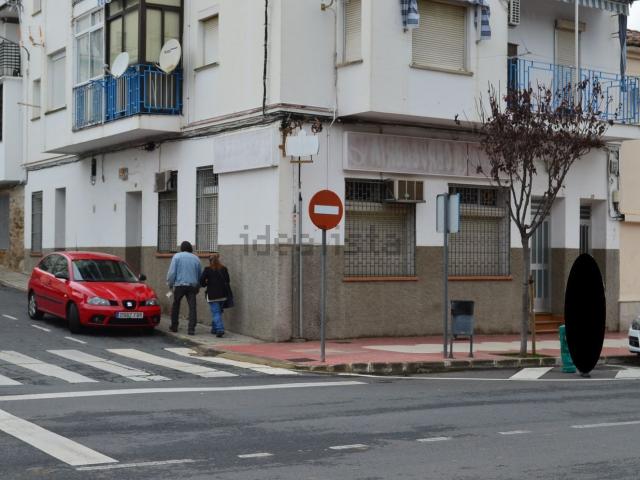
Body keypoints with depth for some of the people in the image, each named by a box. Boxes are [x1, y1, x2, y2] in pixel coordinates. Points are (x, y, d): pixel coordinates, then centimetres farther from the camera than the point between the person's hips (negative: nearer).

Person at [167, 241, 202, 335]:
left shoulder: (177, 256, 0)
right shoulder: (196, 258, 10)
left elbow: (172, 272, -5)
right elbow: (200, 274, 15)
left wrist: (170, 284, 3)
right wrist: (198, 286, 25)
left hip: (179, 285, -2)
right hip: (192, 285, 2)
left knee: (175, 305, 15)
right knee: (192, 307, -2)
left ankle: (174, 326, 21)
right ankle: (191, 329, -9)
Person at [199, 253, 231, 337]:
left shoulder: (207, 270, -10)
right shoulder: (224, 269, 0)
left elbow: (201, 281, -11)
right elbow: (228, 280, 6)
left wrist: (206, 284, 10)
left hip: (212, 295, -4)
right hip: (222, 294, 4)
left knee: (215, 312, -3)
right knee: (218, 312, 18)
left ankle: (220, 329, -18)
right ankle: (214, 329, 29)